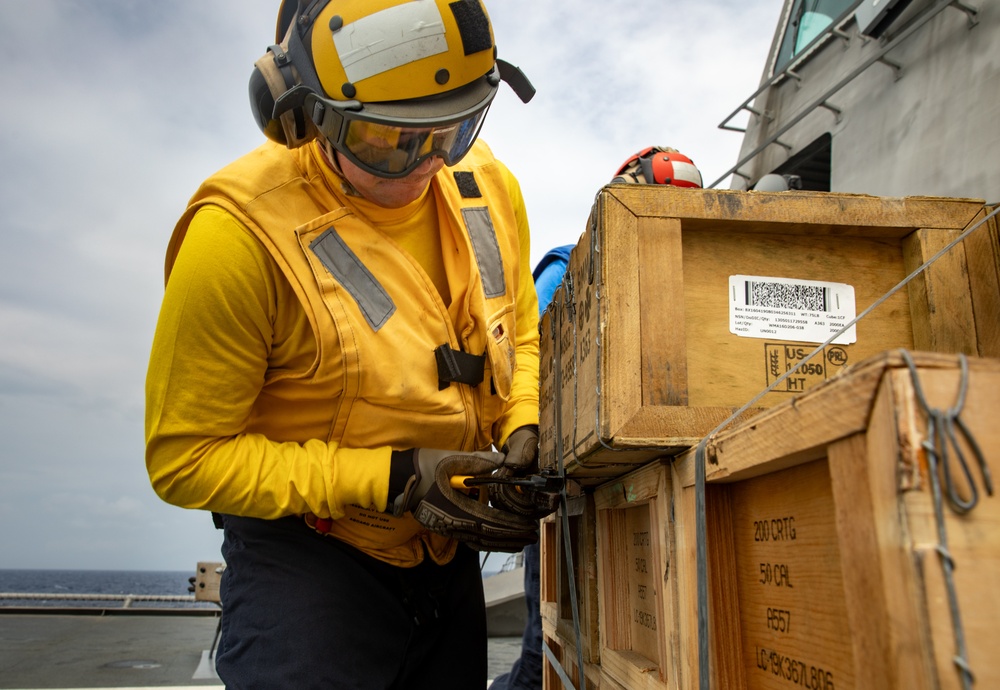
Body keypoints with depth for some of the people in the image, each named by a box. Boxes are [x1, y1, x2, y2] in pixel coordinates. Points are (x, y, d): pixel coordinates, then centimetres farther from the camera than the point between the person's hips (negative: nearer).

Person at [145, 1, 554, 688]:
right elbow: (187, 457, -19)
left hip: (449, 553, 6)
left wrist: (523, 434, -11)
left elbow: (520, 339, 9)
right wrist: (390, 480, -26)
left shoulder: (491, 188, -8)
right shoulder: (242, 233, -25)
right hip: (308, 556, -5)